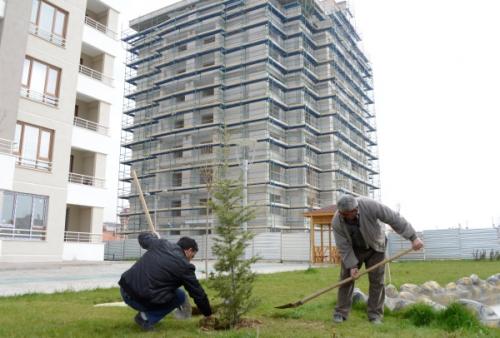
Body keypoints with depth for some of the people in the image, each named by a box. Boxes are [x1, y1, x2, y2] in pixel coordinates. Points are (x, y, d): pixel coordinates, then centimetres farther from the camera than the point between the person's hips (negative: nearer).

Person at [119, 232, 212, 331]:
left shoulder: (160, 244, 8)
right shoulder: (184, 266, -4)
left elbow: (143, 237, 28)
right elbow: (198, 293, 3)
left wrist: (153, 235, 50)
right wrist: (208, 314, 17)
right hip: (141, 299, -7)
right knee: (180, 296, 15)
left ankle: (145, 313, 27)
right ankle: (147, 318, 2)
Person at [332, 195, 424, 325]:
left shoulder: (370, 206, -35)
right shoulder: (337, 222, -28)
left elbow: (394, 219, -30)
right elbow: (343, 246, -20)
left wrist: (413, 237, -30)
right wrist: (352, 266, -24)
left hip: (374, 247, -1)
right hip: (353, 249, 1)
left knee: (377, 280, -3)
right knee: (346, 278, -3)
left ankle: (375, 314, 7)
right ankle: (341, 312, 6)